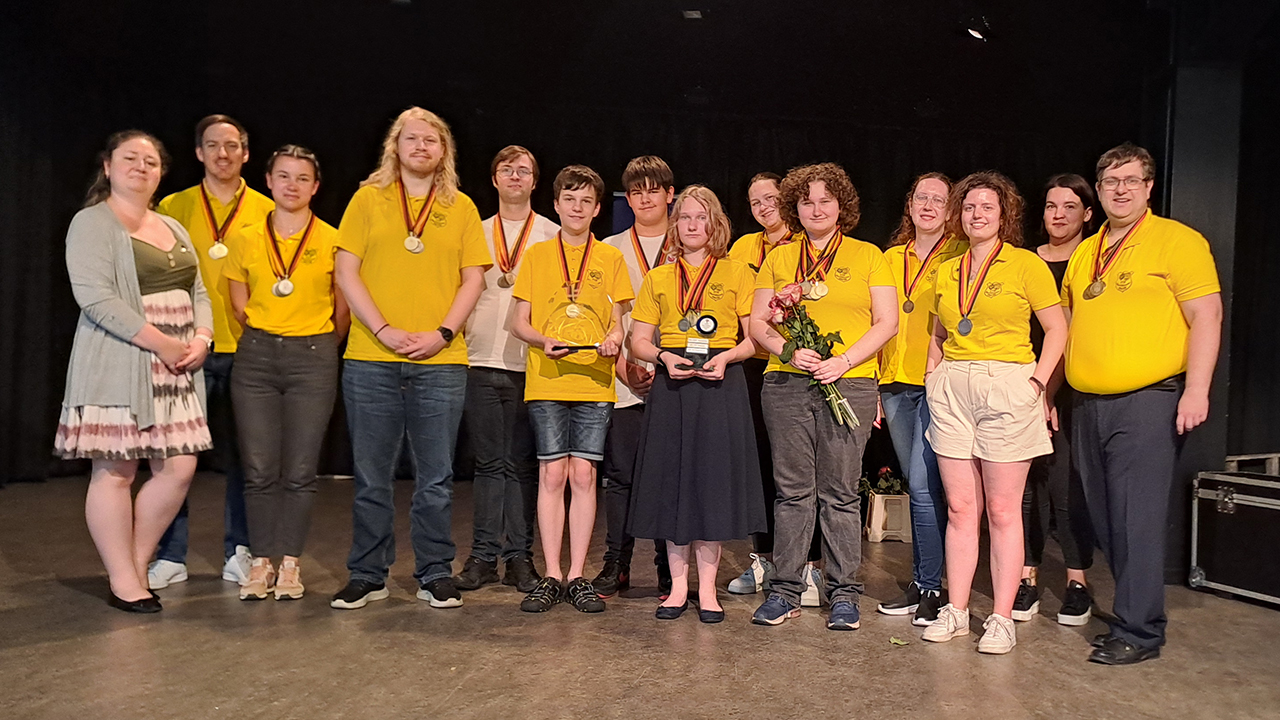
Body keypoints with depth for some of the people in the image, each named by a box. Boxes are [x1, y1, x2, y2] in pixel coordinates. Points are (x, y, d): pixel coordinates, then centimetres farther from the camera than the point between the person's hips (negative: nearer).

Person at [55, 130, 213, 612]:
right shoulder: (92, 223, -3)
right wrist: (161, 342, -18)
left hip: (176, 369, 7)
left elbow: (197, 292, 19)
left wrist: (200, 339, 0)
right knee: (115, 472, 0)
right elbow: (95, 297, -15)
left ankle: (137, 563, 21)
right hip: (118, 365, -7)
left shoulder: (173, 228, 20)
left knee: (178, 469, 3)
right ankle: (123, 582, 10)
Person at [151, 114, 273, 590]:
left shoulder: (266, 211, 7)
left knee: (241, 456, 7)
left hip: (247, 349, 0)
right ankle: (170, 557, 15)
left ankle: (238, 553, 19)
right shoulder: (173, 207, 8)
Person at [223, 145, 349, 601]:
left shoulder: (332, 241, 0)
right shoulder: (246, 239, 8)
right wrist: (266, 339, 13)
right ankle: (261, 562, 14)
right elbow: (241, 306, 16)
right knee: (259, 469, 1)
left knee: (300, 471, 0)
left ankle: (289, 565, 12)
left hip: (313, 357, -2)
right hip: (256, 357, 2)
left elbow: (342, 311, 5)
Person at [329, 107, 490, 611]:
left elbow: (473, 278, 6)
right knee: (371, 477, 6)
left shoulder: (461, 207, 11)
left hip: (441, 361, 1)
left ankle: (435, 576, 18)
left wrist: (442, 333, -8)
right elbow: (346, 272, 2)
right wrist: (384, 331, -10)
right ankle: (367, 576, 19)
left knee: (436, 478, 5)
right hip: (371, 360, 0)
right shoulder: (368, 198, 8)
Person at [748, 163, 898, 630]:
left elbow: (887, 322, 4)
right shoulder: (778, 258, 16)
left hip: (850, 385, -1)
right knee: (792, 490, 3)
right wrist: (788, 351, -7)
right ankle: (786, 590, 11)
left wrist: (844, 360, -10)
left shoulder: (867, 256, 11)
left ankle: (844, 592, 10)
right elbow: (757, 323, 12)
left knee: (841, 492, 0)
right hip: (786, 383, 2)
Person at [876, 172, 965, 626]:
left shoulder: (960, 257, 1)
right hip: (895, 384, 5)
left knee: (924, 486, -10)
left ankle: (929, 588, 3)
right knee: (917, 487, 11)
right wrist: (875, 384, 12)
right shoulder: (892, 258, 16)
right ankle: (921, 585, 19)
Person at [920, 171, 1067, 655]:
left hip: (1007, 387, -4)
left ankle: (1002, 619, 8)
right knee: (960, 507, 6)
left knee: (1003, 509, 0)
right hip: (951, 391, 4)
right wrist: (933, 377, 10)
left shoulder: (1026, 264, 0)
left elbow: (1057, 329, -1)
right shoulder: (947, 271, 14)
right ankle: (955, 611, 14)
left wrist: (1037, 382, -10)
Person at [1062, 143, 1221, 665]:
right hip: (1087, 405, 7)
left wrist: (1196, 391, -17)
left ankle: (1138, 632, 2)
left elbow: (1206, 316, -8)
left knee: (1137, 519, -7)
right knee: (1104, 518, 11)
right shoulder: (1084, 254, 17)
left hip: (1148, 401, -7)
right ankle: (1131, 610, 24)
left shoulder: (1177, 241, -2)